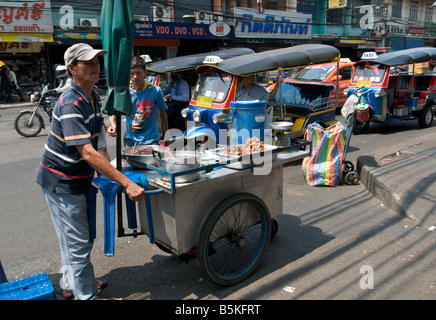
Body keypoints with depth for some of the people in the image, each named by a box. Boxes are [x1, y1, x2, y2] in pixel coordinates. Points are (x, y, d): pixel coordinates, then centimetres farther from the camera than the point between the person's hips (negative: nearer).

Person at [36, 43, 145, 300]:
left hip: (79, 177, 9)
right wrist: (127, 183, -36)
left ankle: (71, 283, 41)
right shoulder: (70, 105, -26)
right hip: (62, 182, -9)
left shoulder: (93, 96, 3)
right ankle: (86, 295, 19)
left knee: (76, 237, 22)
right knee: (78, 242, 2)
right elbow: (87, 153, -34)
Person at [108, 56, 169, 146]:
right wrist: (113, 124, -18)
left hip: (151, 140, -2)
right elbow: (113, 113, 5)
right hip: (131, 140, 2)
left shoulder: (155, 91, -7)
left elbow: (163, 114, 4)